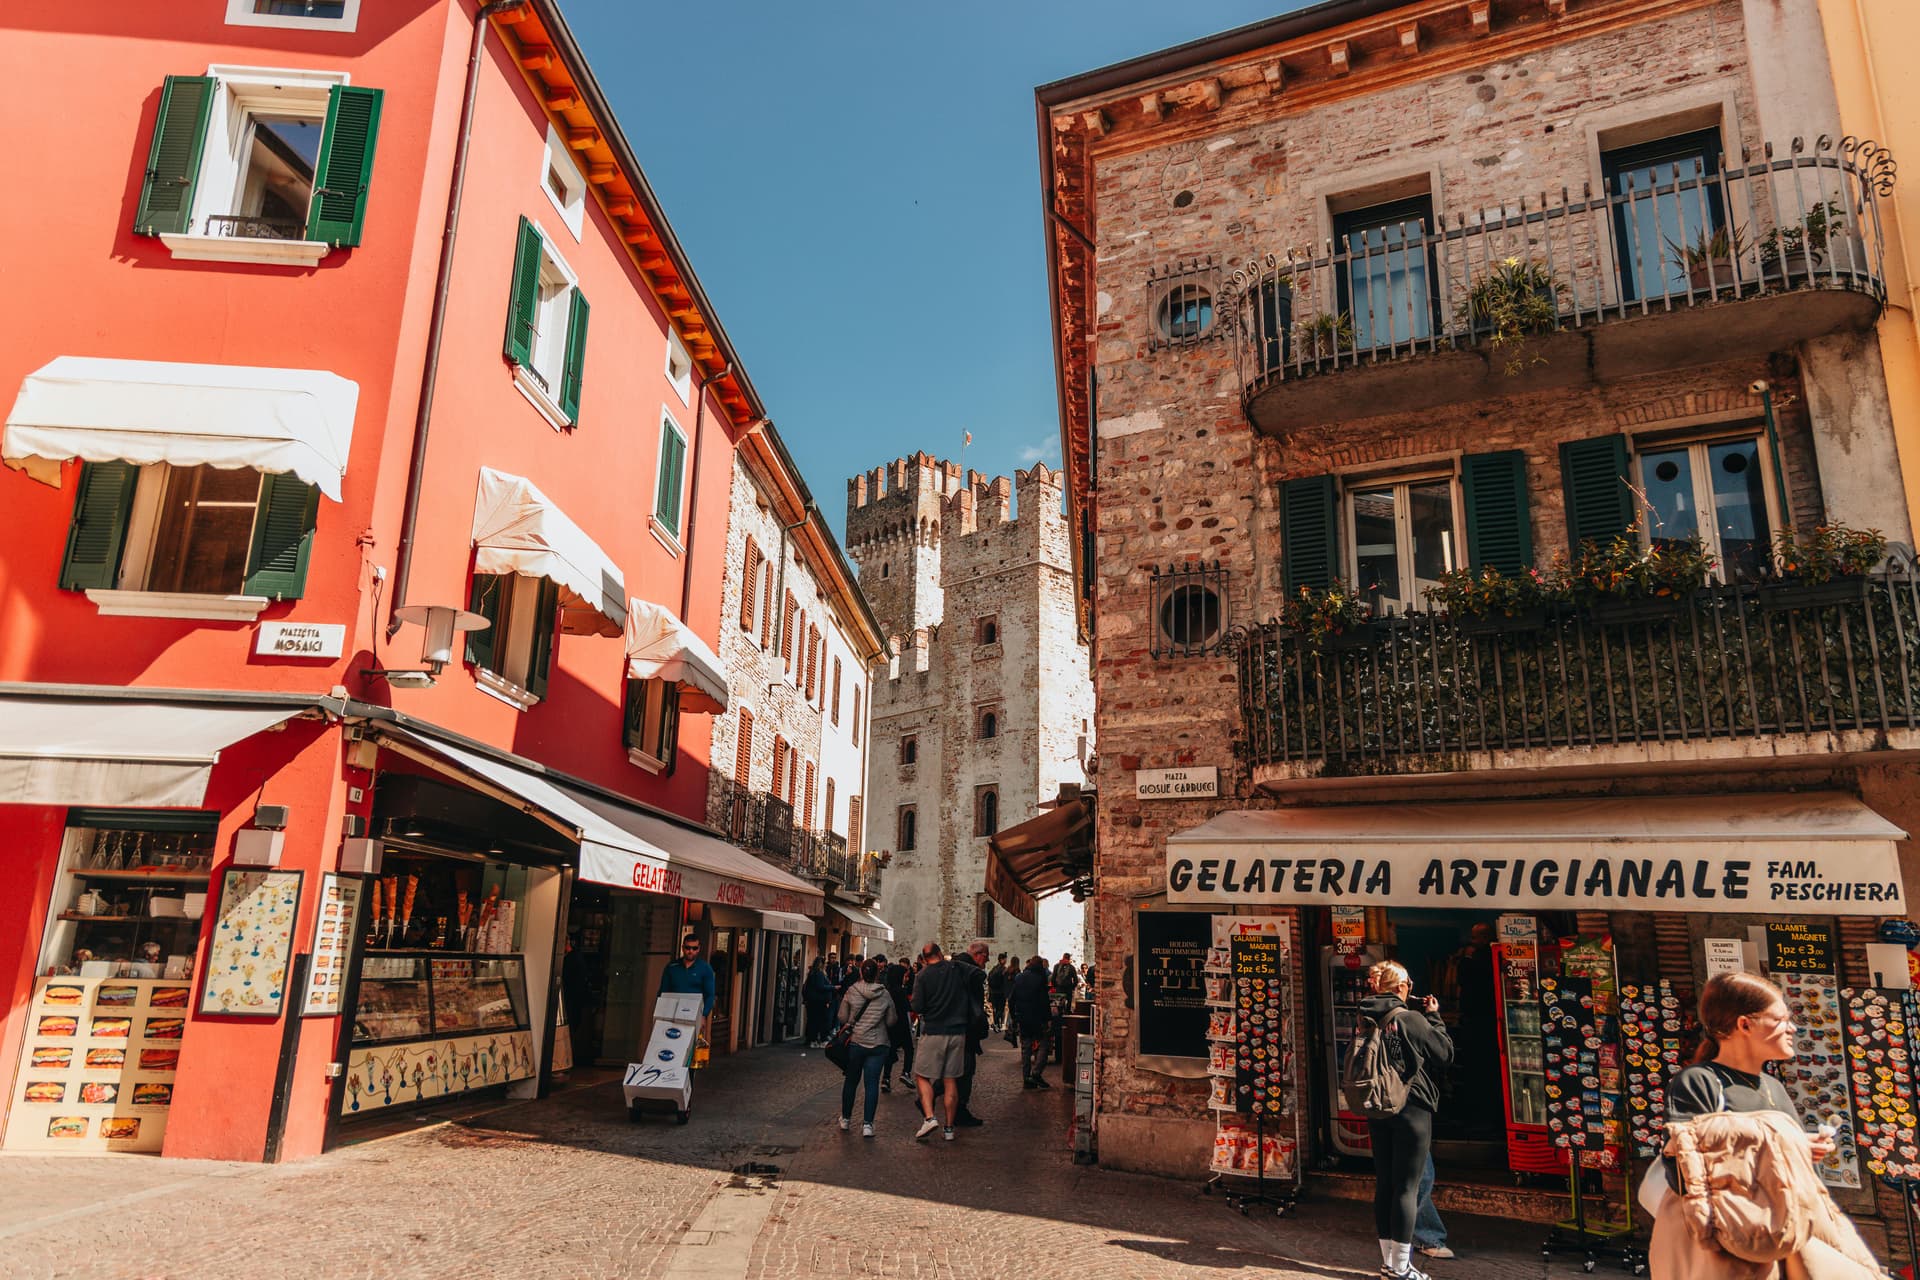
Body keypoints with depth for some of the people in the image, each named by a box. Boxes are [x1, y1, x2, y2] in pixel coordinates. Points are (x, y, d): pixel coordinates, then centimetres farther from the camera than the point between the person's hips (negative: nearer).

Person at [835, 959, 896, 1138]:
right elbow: (891, 1020, 0)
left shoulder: (851, 992, -6)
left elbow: (843, 1017, -2)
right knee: (872, 1083, 1)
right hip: (878, 1044, -1)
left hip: (855, 1042, 1)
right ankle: (867, 1124, -5)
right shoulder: (885, 995, -5)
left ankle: (846, 1119, 28)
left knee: (851, 1081, 16)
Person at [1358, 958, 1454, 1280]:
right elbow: (1446, 1055, -4)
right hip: (1412, 1108, -6)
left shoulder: (1365, 1021, 3)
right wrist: (1434, 1017, 4)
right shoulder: (1412, 1020, -15)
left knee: (1384, 1183, 12)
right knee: (1407, 1186, 0)